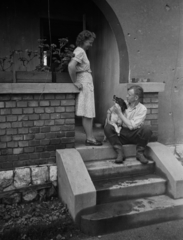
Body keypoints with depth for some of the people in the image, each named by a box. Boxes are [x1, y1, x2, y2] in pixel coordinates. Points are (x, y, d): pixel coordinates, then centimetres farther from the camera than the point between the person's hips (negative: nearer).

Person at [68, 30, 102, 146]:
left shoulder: (81, 51, 19)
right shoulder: (80, 51, -11)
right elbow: (71, 66, -27)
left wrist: (76, 81, 14)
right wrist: (75, 82, -19)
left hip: (87, 83, 10)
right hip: (84, 83, -10)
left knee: (89, 113, 10)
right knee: (87, 114, -6)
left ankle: (91, 137, 15)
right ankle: (89, 139, 0)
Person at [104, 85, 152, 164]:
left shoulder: (142, 109, -8)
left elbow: (131, 125, -18)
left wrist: (120, 113, -16)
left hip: (135, 135, -2)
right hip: (122, 133, 3)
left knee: (147, 128, -31)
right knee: (107, 127, -23)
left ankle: (140, 153, -13)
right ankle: (120, 153, -20)